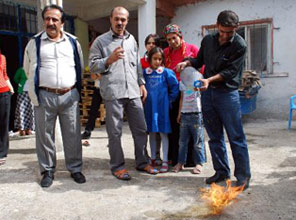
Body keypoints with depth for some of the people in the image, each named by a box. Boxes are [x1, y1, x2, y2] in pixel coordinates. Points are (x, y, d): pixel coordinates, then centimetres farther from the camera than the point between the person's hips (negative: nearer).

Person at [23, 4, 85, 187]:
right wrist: (38, 89, 12)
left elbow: (80, 67, 19)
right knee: (45, 135, 6)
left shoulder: (73, 42, 9)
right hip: (44, 96, -1)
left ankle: (75, 168, 19)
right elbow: (29, 69, 12)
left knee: (73, 134, 5)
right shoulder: (35, 43, 5)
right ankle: (48, 171, 21)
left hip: (69, 96, 1)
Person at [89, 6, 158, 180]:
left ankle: (142, 162, 24)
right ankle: (117, 166, 16)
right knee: (115, 132, 2)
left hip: (133, 92, 5)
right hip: (113, 93, -4)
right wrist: (109, 60, -15)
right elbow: (92, 66, 0)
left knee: (141, 129, 9)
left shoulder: (131, 39, 18)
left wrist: (141, 83, 16)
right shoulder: (101, 41, 3)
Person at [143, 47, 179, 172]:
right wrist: (144, 98, 6)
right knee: (151, 133, 12)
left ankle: (165, 161, 7)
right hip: (149, 106, 4)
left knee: (163, 133, 0)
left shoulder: (166, 72, -5)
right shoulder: (145, 72, 4)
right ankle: (153, 159, 26)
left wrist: (170, 99, -3)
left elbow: (175, 86, -4)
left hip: (162, 107, -3)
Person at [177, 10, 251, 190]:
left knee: (236, 137, -2)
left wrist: (209, 80, -25)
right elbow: (199, 60, 20)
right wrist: (187, 63, 0)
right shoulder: (208, 40, 7)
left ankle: (243, 175, 10)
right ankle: (222, 171, 24)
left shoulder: (240, 45, -9)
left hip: (228, 93, -5)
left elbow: (230, 72, -14)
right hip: (207, 93, 5)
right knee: (215, 136, 11)